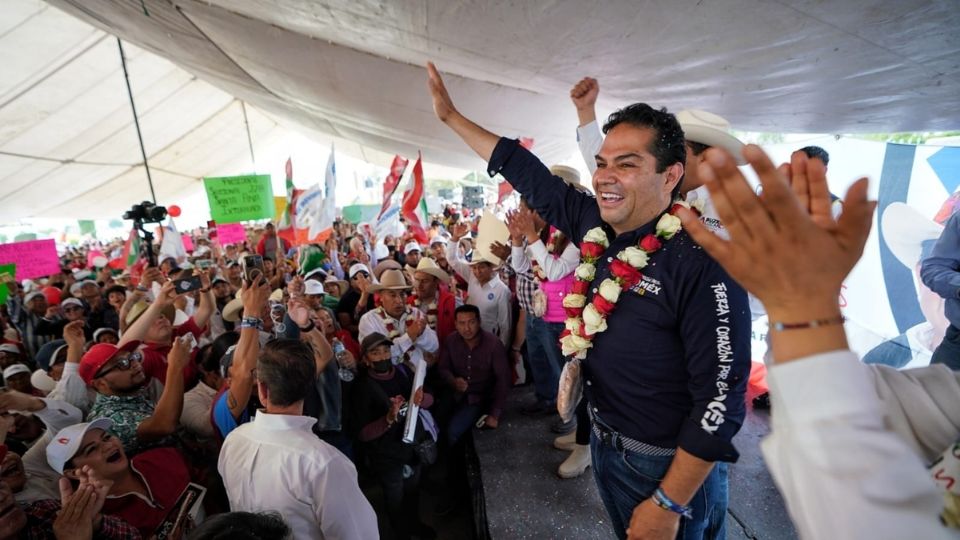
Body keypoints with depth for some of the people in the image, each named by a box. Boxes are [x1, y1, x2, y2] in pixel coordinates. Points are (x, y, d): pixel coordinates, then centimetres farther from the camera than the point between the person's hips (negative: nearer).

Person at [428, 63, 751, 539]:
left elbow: (722, 397, -23)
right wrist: (450, 116, 7)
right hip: (604, 443, 7)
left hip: (672, 467, -6)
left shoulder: (702, 263, -26)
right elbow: (525, 172, 0)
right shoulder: (596, 226, -7)